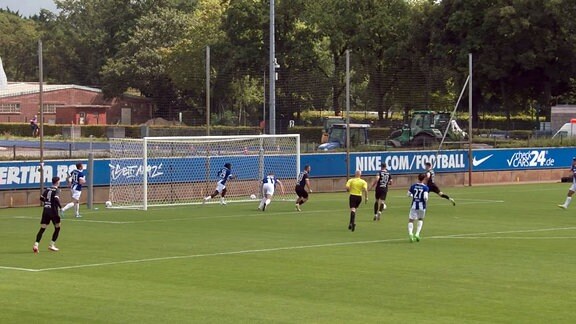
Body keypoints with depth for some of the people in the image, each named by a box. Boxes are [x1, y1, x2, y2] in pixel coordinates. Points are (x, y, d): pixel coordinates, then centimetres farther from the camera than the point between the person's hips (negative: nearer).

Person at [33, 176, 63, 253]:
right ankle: (52, 245, 8)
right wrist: (60, 206, -13)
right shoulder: (57, 190, -7)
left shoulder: (47, 189, 11)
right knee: (57, 228, 13)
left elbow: (41, 198, 9)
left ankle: (36, 244, -13)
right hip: (53, 210, -5)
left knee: (42, 228, 3)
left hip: (45, 210, 5)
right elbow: (56, 199, -22)